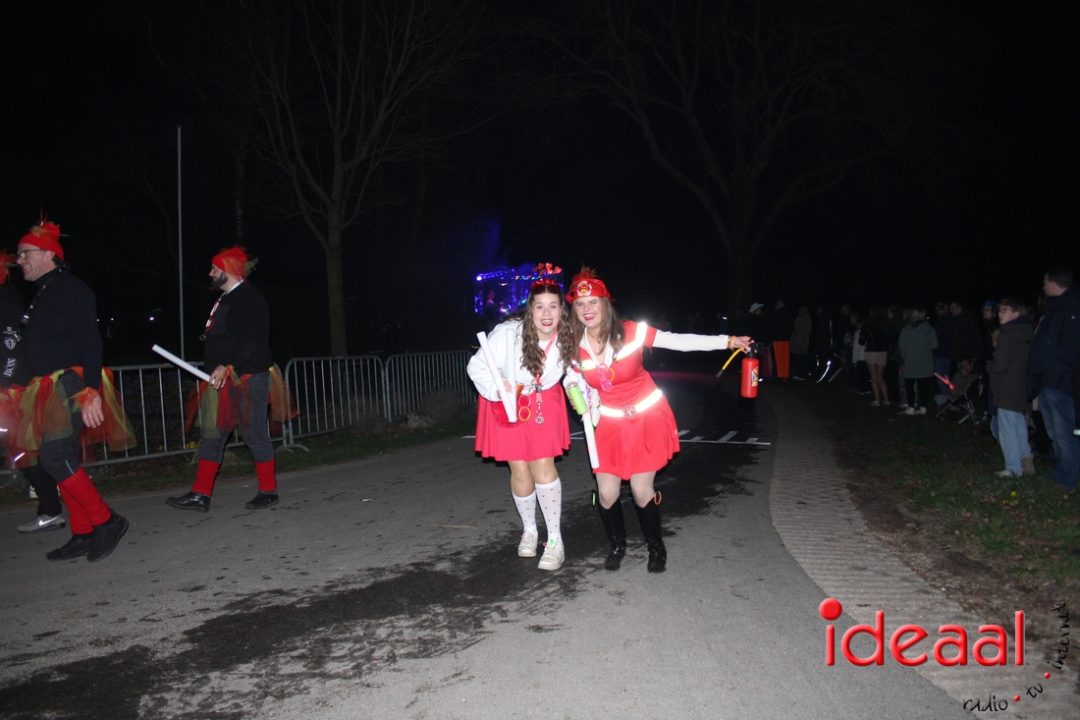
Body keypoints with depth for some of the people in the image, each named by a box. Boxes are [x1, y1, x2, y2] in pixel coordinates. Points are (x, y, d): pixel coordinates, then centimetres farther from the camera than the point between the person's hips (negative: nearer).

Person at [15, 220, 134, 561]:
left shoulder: (70, 289, -10)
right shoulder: (42, 295, 19)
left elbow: (91, 342, -18)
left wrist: (90, 392, -25)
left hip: (72, 387, -10)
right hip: (51, 390, 10)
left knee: (54, 456, -16)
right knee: (60, 459, 8)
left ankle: (106, 521, -7)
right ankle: (83, 535, 14)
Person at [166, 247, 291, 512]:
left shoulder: (250, 299, -11)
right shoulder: (225, 299, 18)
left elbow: (252, 341, -22)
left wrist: (226, 367, -27)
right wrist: (217, 370, 14)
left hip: (248, 378, -10)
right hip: (223, 379, 10)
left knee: (255, 434, -2)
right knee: (211, 435, 8)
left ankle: (268, 491, 10)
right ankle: (200, 495, 12)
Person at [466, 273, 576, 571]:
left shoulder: (566, 339, -21)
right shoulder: (507, 333, -31)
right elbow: (476, 366, -22)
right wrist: (497, 387, -39)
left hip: (544, 403, 1)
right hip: (507, 402, -1)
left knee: (544, 467, -4)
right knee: (520, 469, 5)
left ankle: (555, 541, 9)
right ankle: (529, 530, 30)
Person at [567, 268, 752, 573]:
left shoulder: (631, 331, -19)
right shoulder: (575, 347, -9)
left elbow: (680, 341, -19)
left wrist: (727, 341, -24)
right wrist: (590, 409, -7)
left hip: (647, 418, -3)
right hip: (610, 424, 3)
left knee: (641, 490, -2)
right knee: (607, 494, 2)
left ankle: (656, 547, 26)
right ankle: (618, 545, 32)